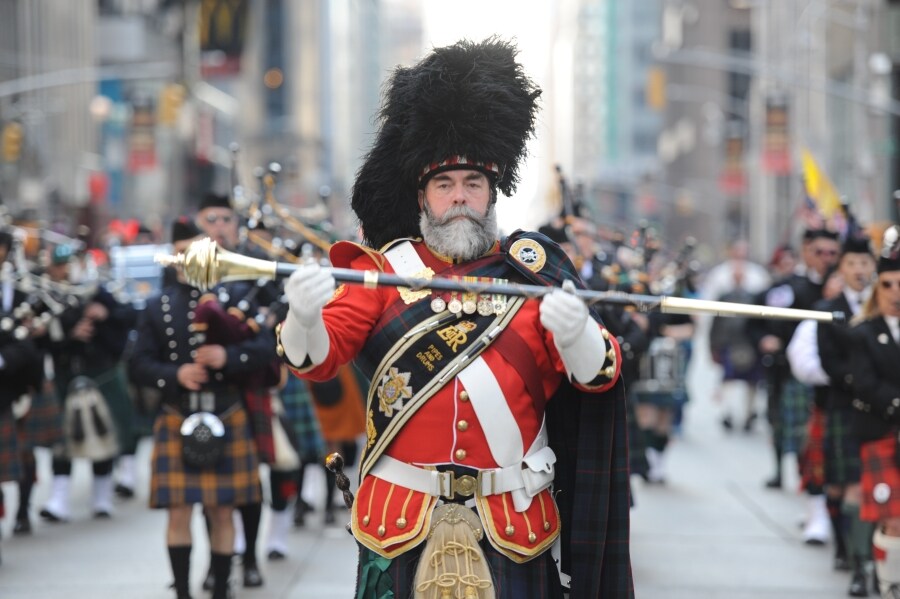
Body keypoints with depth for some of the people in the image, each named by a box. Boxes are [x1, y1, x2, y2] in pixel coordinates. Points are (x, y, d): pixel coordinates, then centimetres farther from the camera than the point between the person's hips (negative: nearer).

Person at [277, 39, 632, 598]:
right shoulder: (382, 269, 4)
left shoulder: (534, 270, 6)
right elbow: (318, 356, -6)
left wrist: (575, 332, -24)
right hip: (401, 522, -1)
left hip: (514, 525, 1)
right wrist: (303, 314, -29)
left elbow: (600, 376, 0)